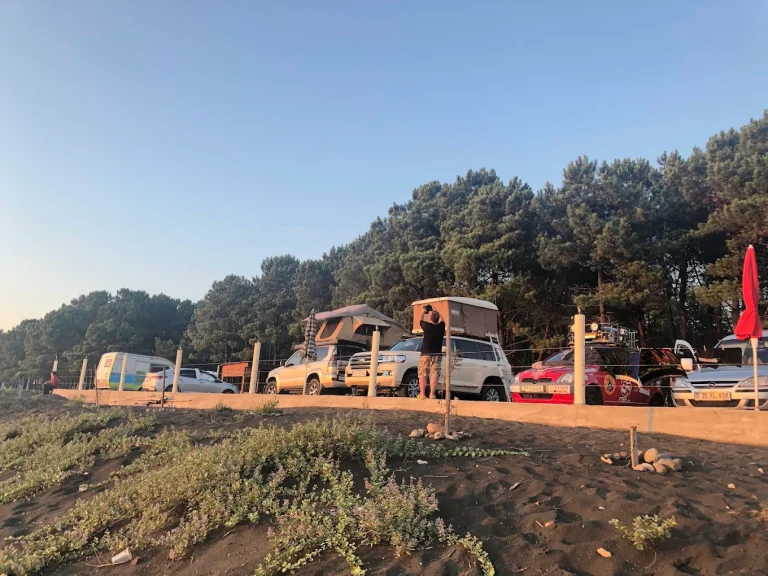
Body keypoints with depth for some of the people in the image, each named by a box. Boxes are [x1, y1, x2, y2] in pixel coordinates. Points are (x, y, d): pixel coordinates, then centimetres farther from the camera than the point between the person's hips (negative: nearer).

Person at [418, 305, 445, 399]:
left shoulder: (427, 326, -8)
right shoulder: (441, 327, 0)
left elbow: (421, 320, 12)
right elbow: (441, 319, 21)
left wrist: (424, 311, 28)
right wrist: (434, 311, 31)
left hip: (426, 354, -2)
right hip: (437, 355, 2)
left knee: (423, 375, 4)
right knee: (434, 375, 1)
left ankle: (422, 393, 1)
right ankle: (432, 394, -3)